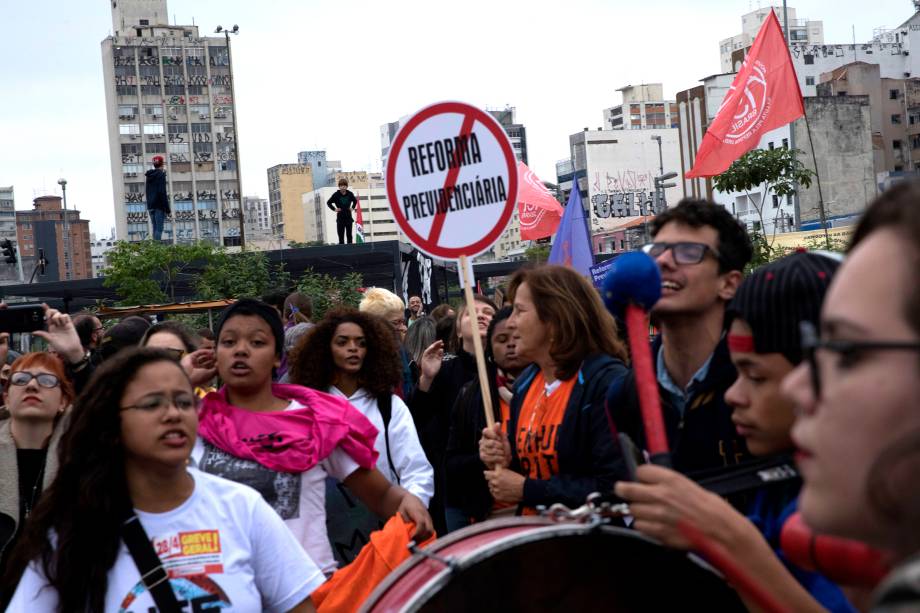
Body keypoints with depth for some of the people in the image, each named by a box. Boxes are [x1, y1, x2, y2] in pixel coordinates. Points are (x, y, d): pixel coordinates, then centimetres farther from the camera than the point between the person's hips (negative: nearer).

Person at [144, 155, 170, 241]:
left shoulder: (149, 175, 13)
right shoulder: (161, 175, -8)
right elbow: (162, 193, -14)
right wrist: (167, 208, -13)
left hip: (150, 206, 7)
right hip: (159, 205, -7)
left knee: (155, 229, 10)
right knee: (159, 229, -9)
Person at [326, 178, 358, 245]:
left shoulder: (350, 194, 0)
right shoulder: (336, 195, -7)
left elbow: (355, 201, 20)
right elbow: (328, 203, 4)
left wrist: (353, 207, 7)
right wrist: (334, 209, -4)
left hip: (348, 217, 3)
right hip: (340, 218, -2)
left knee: (349, 235, 8)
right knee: (341, 236, -2)